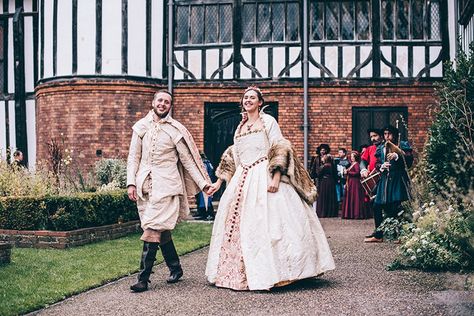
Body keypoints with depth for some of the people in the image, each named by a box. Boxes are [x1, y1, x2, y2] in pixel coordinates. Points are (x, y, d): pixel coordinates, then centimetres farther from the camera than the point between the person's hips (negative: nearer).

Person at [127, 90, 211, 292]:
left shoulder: (175, 130, 1)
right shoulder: (141, 127, 10)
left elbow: (188, 159, 4)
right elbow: (133, 157, 10)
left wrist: (203, 183, 1)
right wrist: (131, 182, 0)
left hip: (165, 185, -4)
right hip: (144, 184, 4)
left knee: (152, 230, -11)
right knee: (162, 230, 11)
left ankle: (143, 279, -8)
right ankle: (175, 268, 26)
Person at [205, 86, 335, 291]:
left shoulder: (268, 121, 0)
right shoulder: (240, 128, 18)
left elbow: (280, 150, -9)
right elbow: (232, 157, 24)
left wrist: (276, 177, -21)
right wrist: (219, 182, 20)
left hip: (264, 179, -6)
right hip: (242, 180, 6)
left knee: (267, 223, -10)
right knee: (237, 226, 4)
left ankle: (271, 272, -6)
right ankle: (239, 274, 12)